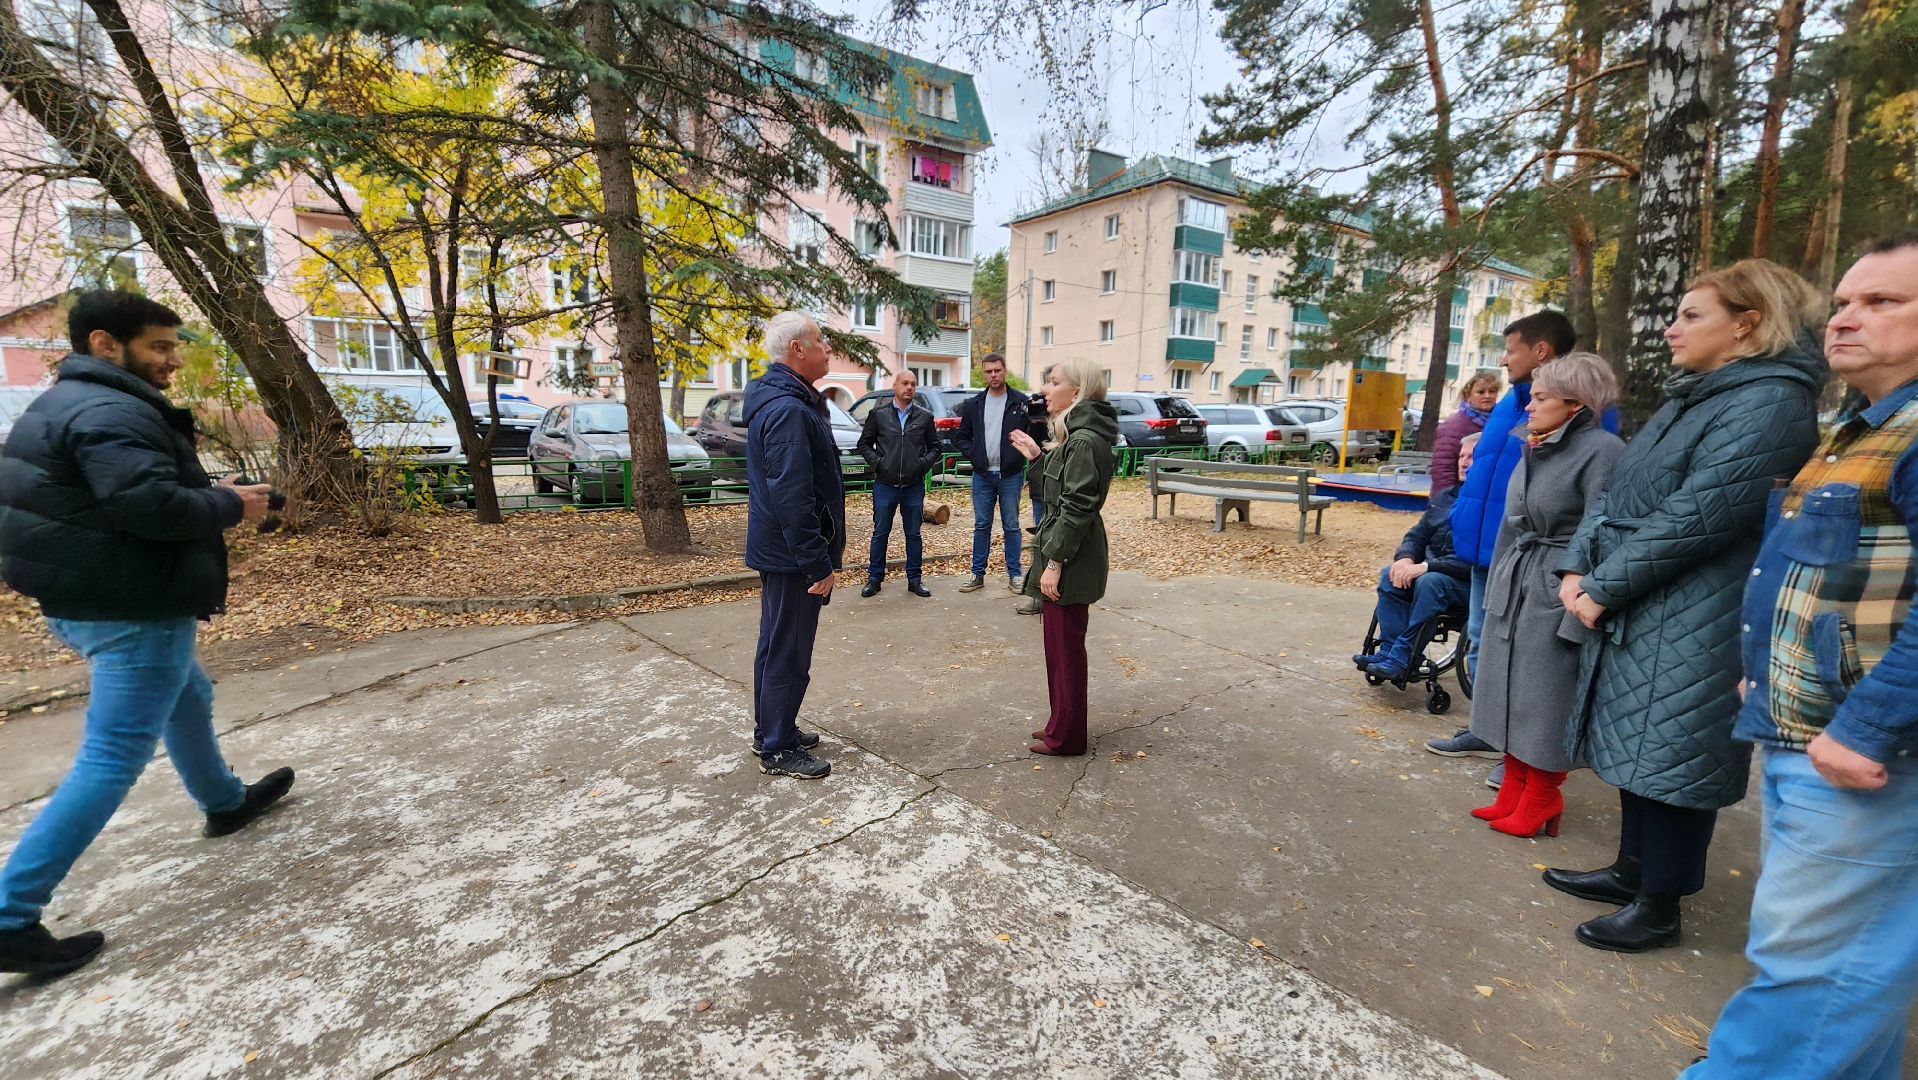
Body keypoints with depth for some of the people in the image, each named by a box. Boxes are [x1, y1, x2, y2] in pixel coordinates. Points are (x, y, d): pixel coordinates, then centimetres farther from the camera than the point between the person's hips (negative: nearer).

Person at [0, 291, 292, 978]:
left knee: (188, 702, 28)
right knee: (112, 760, -5)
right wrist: (228, 506, -15)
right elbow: (151, 505, -32)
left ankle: (225, 803, 46)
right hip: (131, 610, -12)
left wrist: (211, 491, 4)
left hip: (94, 600, 12)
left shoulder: (70, 404, 15)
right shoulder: (110, 412, -19)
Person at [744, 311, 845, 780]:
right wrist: (819, 565, -22)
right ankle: (777, 750, 17)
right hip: (793, 555, -11)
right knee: (788, 654, 2)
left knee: (776, 646, 20)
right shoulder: (788, 410, -22)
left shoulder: (782, 400, 13)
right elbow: (793, 499, -27)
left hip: (777, 550, 11)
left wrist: (825, 551, 21)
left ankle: (771, 731, 36)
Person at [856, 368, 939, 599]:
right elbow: (864, 443, 7)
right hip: (885, 485, -1)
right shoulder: (878, 414, 2)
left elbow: (934, 446, 12)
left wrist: (924, 464, -4)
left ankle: (914, 579, 19)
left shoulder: (925, 416, 5)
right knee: (880, 534, 7)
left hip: (914, 486, 1)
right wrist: (877, 462, -6)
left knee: (914, 534, 8)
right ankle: (874, 578, 18)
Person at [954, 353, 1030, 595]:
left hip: (1011, 475, -2)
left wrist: (1022, 451, -14)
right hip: (982, 475, 2)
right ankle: (978, 574, 16)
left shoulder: (1021, 402, -3)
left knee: (1011, 526, 7)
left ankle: (1014, 574, 16)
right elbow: (961, 436, 11)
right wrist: (973, 454, -3)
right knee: (981, 526, 9)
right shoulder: (973, 404, 6)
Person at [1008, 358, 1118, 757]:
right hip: (1066, 554, 10)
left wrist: (1054, 562, -21)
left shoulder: (1086, 441, -18)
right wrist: (1038, 457, 14)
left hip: (1071, 560, -10)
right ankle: (1062, 724, 32)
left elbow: (1077, 507, -22)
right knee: (1061, 646, 18)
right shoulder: (1075, 435, 14)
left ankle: (1066, 737, 16)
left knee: (1065, 649, 1)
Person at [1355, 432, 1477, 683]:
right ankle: (1389, 652, -21)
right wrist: (1406, 558, -8)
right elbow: (1417, 536, 14)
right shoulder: (1445, 497, 13)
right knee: (1390, 576, -19)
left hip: (1471, 583, -7)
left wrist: (1427, 566, -27)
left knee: (1430, 582, -35)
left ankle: (1401, 660, -29)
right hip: (1432, 569, 7)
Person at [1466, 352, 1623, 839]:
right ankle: (1513, 794, 27)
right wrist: (1496, 586, 16)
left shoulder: (1602, 450, -13)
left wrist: (1578, 617, -19)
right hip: (1514, 587, 8)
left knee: (1546, 705, 3)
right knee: (1511, 697, 14)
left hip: (1556, 594, -8)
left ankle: (1540, 804, 20)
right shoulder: (1535, 448, 11)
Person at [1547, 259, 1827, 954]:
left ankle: (1659, 907, 16)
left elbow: (1698, 514, -21)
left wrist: (1604, 588, -17)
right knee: (1637, 743, 17)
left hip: (1693, 627, -9)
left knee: (1671, 756, 1)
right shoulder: (1691, 397, 16)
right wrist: (1579, 567, 0)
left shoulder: (1772, 401, -13)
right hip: (1635, 613, 9)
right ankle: (1632, 871, 32)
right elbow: (1618, 494, 13)